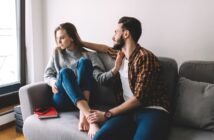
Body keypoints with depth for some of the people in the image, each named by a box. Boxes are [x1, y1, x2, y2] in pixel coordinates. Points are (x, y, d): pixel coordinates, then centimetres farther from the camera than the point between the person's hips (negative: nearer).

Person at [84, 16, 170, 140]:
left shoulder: (145, 57, -10)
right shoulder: (120, 54, 16)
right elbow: (105, 48, 40)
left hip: (152, 110, -5)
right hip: (129, 110, 5)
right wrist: (81, 43, 47)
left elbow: (138, 99, -14)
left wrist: (107, 114, -13)